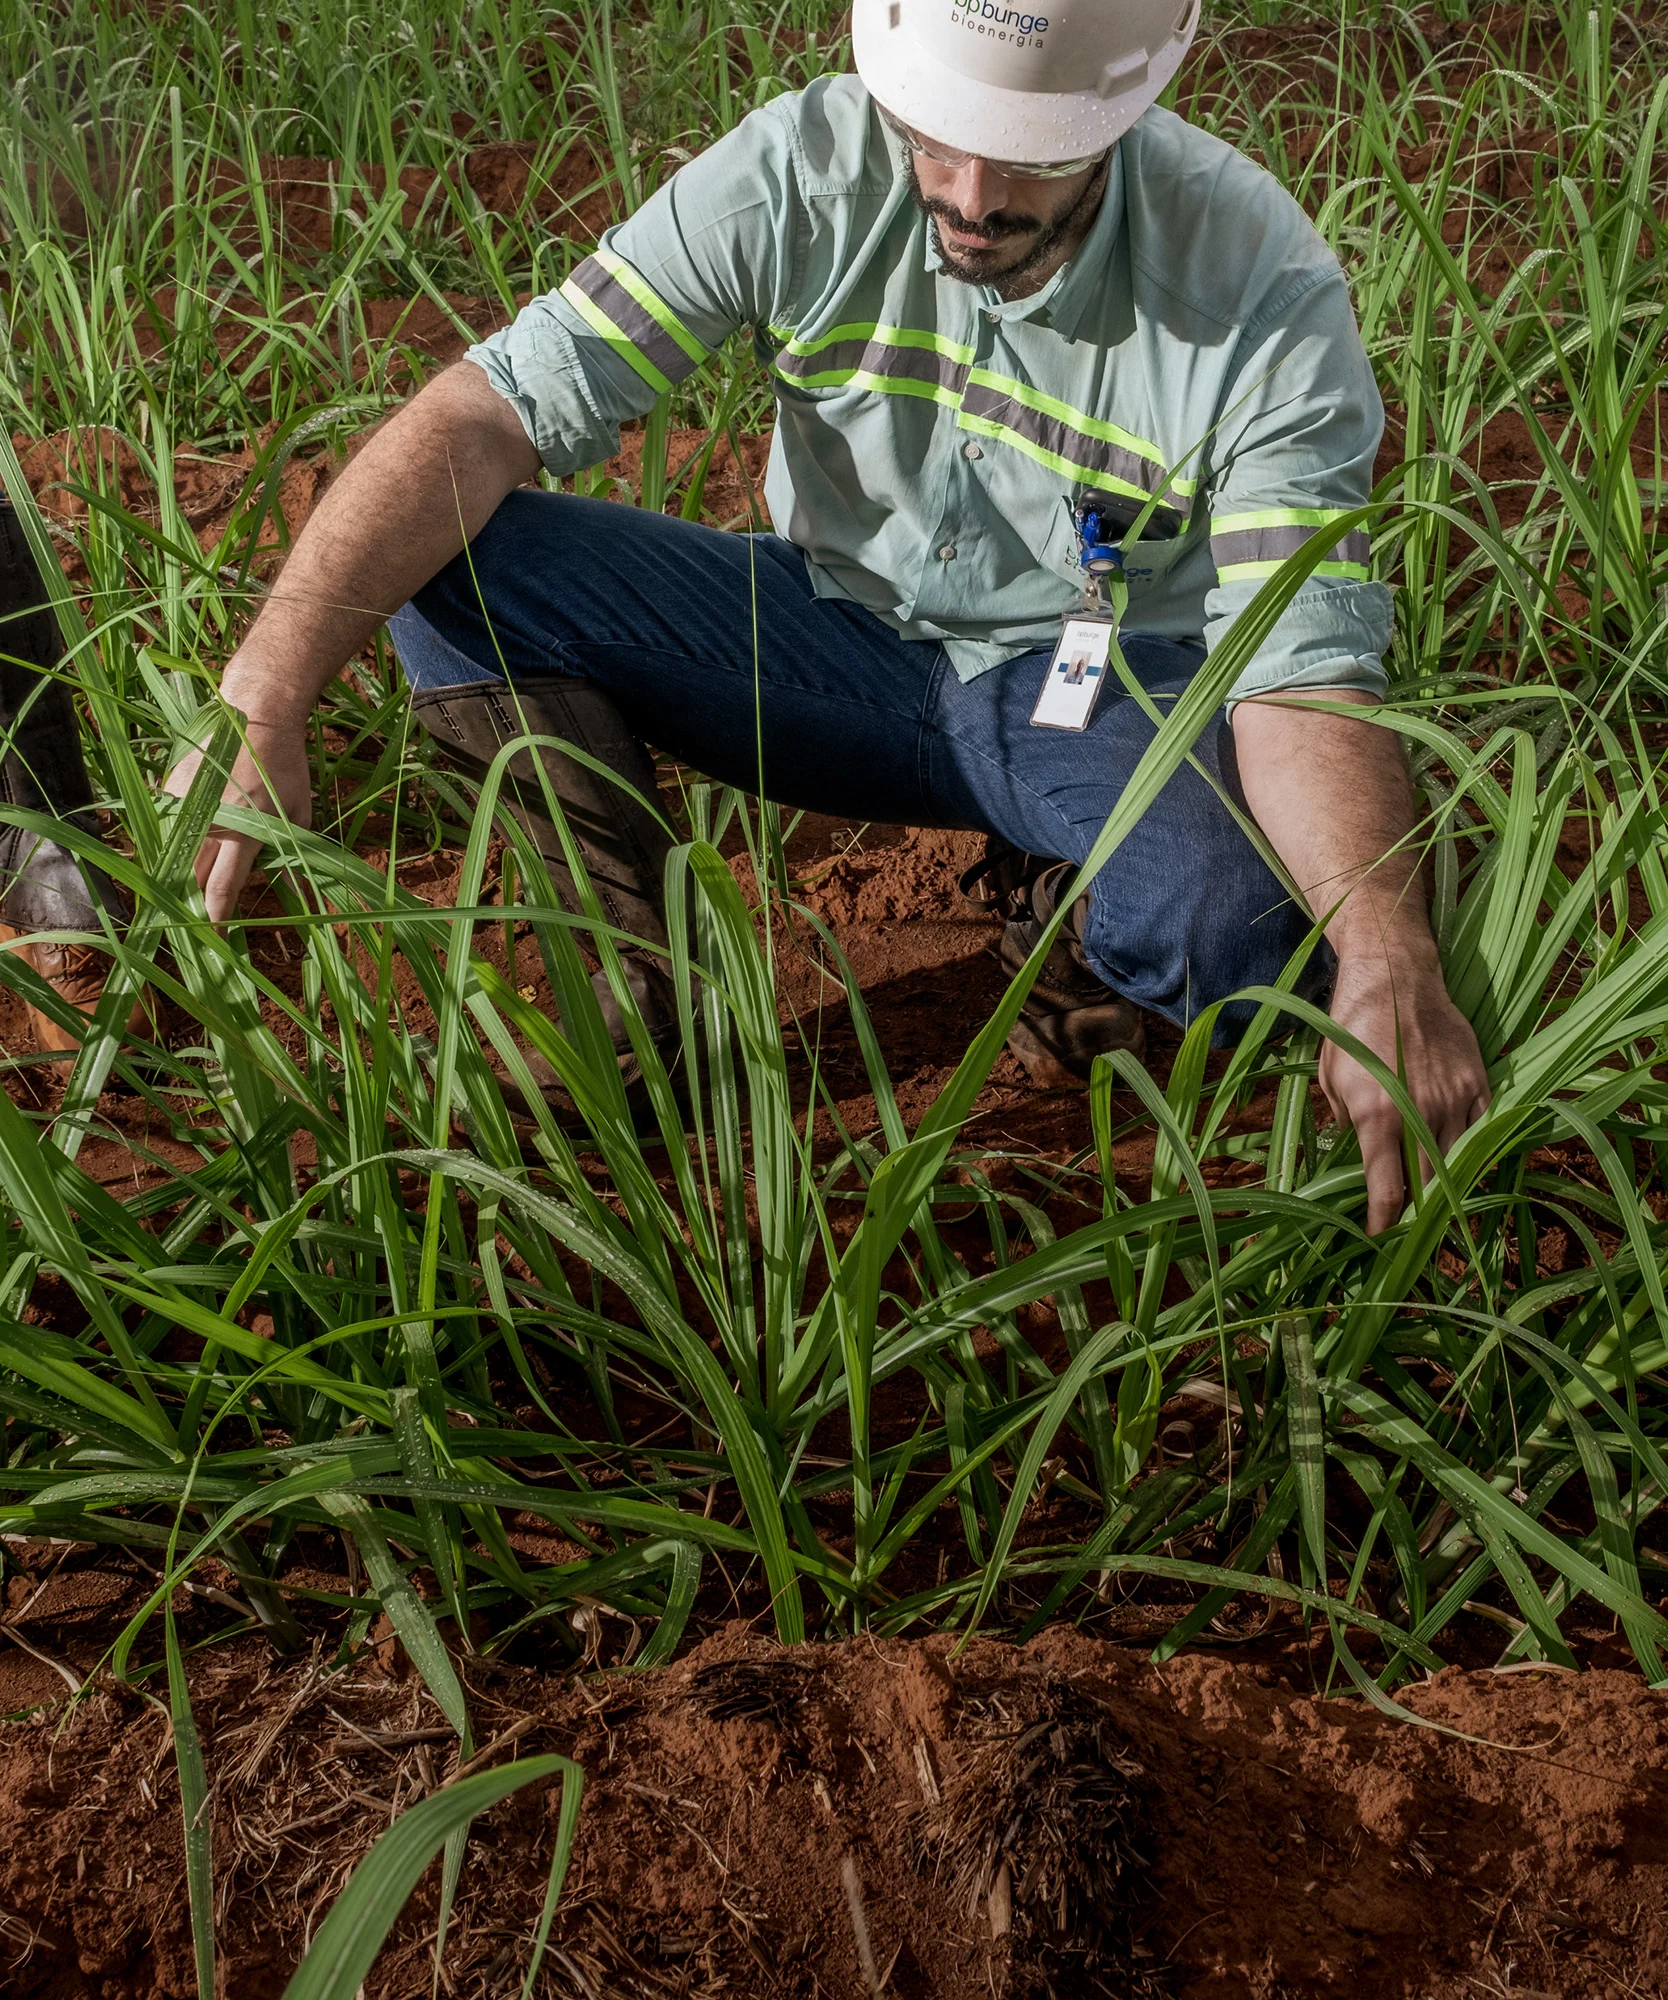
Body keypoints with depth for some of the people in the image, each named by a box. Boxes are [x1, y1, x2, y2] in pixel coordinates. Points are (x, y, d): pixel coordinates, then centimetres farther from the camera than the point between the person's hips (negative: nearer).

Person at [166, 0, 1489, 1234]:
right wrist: (263, 699, -35)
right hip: (841, 636, 2)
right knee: (450, 563, -20)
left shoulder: (1266, 293, -22)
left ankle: (1071, 917, 2)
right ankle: (632, 995, -4)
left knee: (1242, 927, -36)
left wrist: (1387, 958, -48)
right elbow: (499, 404, -23)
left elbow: (1303, 671, -27)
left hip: (1107, 690, -2)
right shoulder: (803, 173, -19)